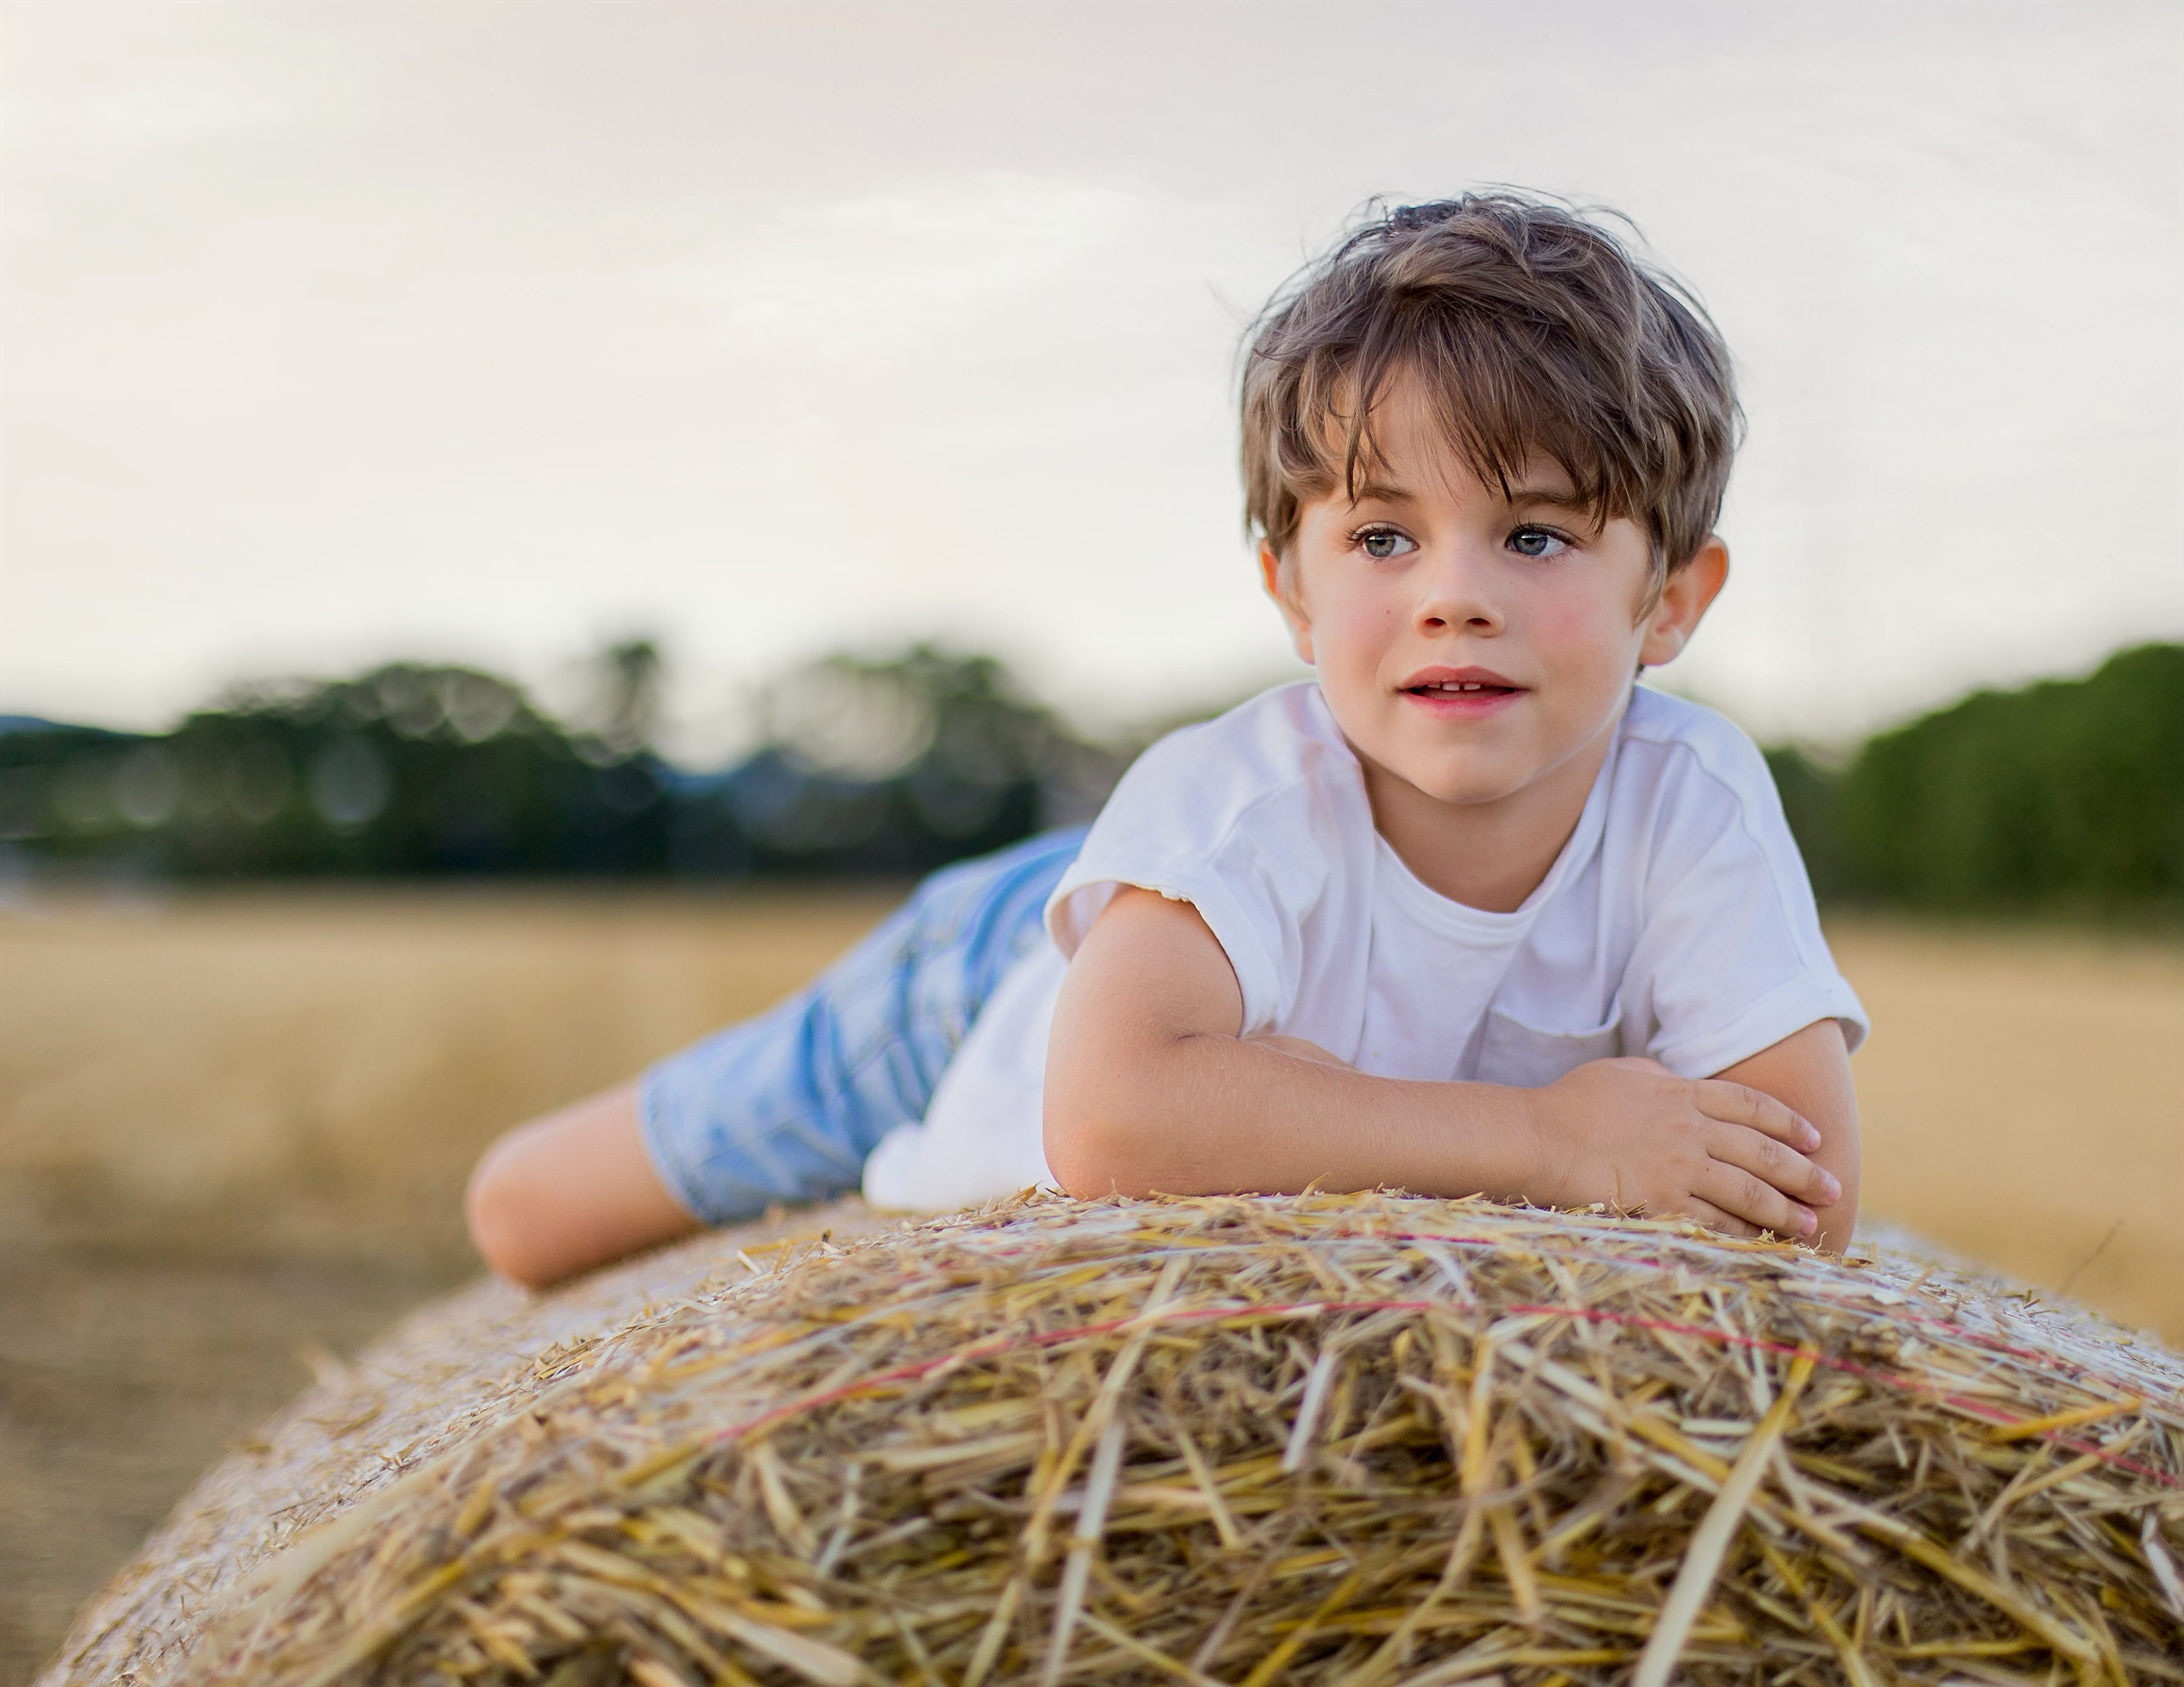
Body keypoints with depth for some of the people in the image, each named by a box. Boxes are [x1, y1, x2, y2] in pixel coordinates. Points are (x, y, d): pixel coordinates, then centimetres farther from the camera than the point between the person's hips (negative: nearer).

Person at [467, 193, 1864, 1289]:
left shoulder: (1696, 801, -35)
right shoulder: (1236, 793, -43)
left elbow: (1808, 1200, -42)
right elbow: (1111, 1121, -58)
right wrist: (1542, 1141, -57)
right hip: (993, 998, -2)